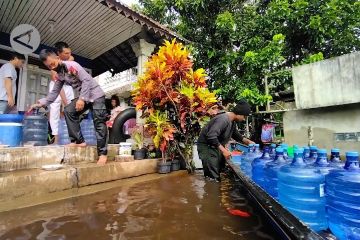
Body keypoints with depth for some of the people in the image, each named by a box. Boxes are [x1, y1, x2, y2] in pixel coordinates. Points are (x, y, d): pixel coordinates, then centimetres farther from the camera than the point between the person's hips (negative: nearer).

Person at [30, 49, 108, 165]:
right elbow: (54, 92, 15)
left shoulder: (72, 65, -13)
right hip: (84, 96, 8)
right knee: (69, 111, -7)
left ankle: (103, 153, -12)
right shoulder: (59, 75, 10)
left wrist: (81, 99, -23)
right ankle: (79, 141, -3)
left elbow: (86, 80, -20)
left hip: (96, 94, -8)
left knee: (99, 123, -13)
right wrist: (41, 103, 6)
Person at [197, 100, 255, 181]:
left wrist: (247, 141, 12)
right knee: (213, 177, -10)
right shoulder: (223, 119, -26)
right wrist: (223, 150, -30)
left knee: (220, 172, 15)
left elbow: (235, 134, 24)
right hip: (206, 146, -10)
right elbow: (211, 136, -34)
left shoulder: (232, 122, 6)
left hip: (216, 147, 10)